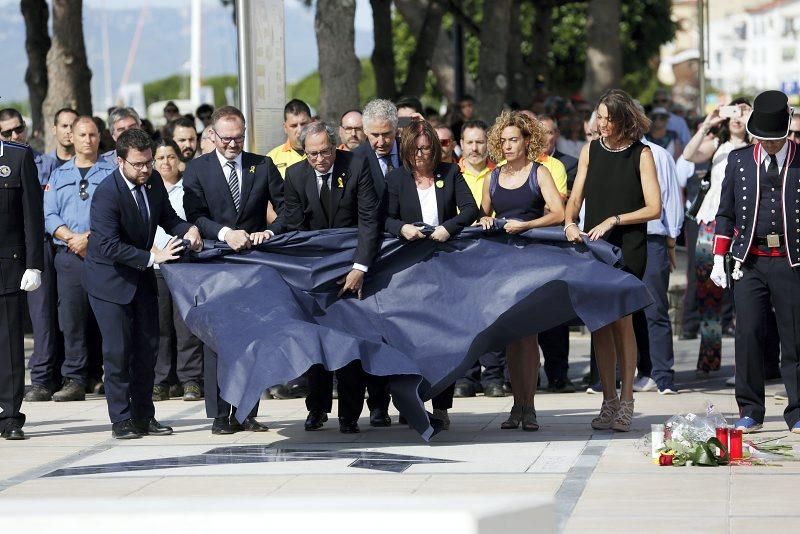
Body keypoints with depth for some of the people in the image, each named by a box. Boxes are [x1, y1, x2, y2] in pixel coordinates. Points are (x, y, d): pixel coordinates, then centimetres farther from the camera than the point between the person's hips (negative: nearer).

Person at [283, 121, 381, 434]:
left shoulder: (357, 167, -13)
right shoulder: (295, 175, -5)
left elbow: (369, 220, -15)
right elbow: (295, 228, -2)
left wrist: (359, 268, -23)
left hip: (351, 267, -2)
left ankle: (349, 415, 4)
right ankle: (317, 408, 19)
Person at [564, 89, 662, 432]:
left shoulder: (641, 154, -2)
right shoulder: (590, 151, 11)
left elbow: (654, 208, -5)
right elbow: (575, 198, 13)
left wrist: (614, 220, -14)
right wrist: (569, 223, -7)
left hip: (628, 249, -4)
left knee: (621, 318, -9)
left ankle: (625, 403, -2)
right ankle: (608, 402, 8)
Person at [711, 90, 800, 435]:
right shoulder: (738, 161, 9)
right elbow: (725, 214, 12)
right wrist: (718, 260, 6)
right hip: (749, 261, 2)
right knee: (748, 337, 0)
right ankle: (750, 413, 10)